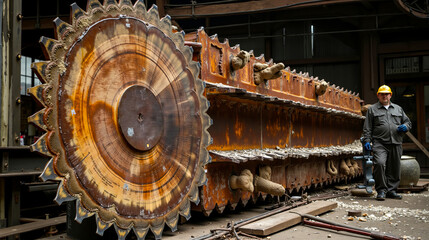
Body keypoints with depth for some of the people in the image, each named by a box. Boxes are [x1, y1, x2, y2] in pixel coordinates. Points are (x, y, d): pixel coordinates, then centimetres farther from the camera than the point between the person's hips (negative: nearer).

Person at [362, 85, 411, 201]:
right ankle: (381, 190, -11)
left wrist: (405, 126, 0)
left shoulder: (398, 109, 20)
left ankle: (391, 190, 18)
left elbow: (408, 122, 24)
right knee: (380, 164, -22)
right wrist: (367, 141, -2)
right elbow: (367, 128, 9)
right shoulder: (372, 109, 11)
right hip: (380, 143, -4)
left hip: (396, 144, 4)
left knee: (394, 168, 5)